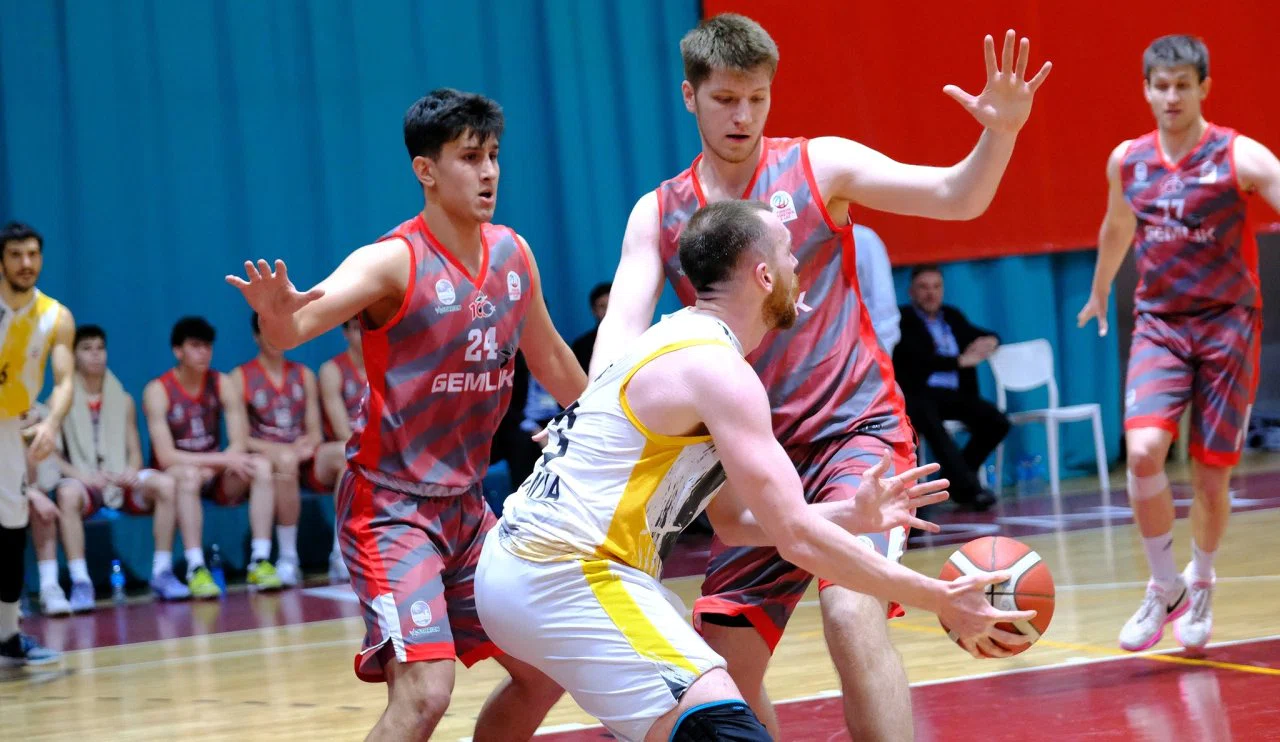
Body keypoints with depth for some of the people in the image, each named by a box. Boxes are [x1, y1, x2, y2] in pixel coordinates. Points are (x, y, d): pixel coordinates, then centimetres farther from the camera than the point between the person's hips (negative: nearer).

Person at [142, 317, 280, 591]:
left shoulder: (223, 385, 1)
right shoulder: (158, 390, -11)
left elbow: (240, 443, -5)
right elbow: (166, 456, -20)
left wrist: (215, 464, -25)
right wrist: (221, 459, -27)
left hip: (215, 476, 4)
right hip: (172, 476, -4)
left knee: (261, 466, -22)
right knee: (190, 473, -38)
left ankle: (260, 561, -28)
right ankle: (195, 568, -40)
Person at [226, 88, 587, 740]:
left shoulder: (514, 255, 4)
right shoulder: (393, 262, -16)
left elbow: (551, 361, 22)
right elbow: (293, 328, -33)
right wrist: (277, 314, -56)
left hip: (466, 504, 8)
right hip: (391, 506, -8)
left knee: (544, 672, 12)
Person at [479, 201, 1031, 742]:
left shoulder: (679, 345, 17)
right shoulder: (716, 369, -14)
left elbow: (732, 520, 22)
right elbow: (799, 539, -17)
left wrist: (853, 516, 13)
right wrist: (940, 602, -12)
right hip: (564, 577, -11)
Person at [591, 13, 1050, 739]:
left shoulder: (818, 165, -1)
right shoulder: (659, 214, 5)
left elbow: (956, 197, -5)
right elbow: (623, 327, -5)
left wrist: (1001, 132, -26)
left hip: (857, 427, -4)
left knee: (852, 609, -27)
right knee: (723, 665, 4)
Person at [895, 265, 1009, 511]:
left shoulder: (952, 316, 21)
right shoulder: (902, 319, 0)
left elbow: (987, 336, 18)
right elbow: (918, 359, -15)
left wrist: (990, 341, -8)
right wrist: (962, 361, -17)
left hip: (954, 394, 6)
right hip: (918, 395, -6)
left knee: (997, 421, -18)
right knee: (929, 418, -40)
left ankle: (956, 479, 0)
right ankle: (968, 487, -39)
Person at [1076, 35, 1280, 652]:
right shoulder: (1127, 161, 3)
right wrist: (1099, 293, 37)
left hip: (1227, 324, -2)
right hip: (1158, 323, 2)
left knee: (1211, 477, 4)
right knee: (1143, 451, -20)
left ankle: (1199, 584, 32)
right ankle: (1163, 587, -1)